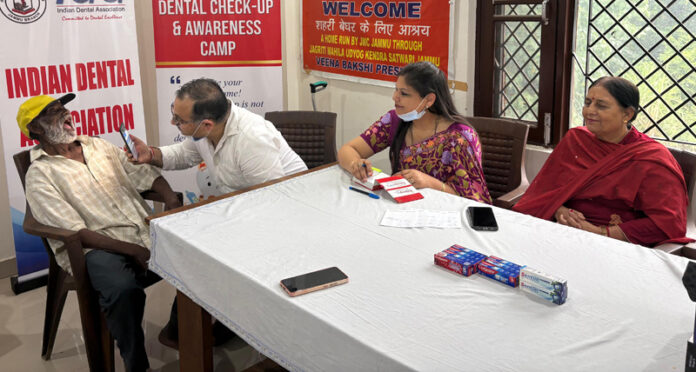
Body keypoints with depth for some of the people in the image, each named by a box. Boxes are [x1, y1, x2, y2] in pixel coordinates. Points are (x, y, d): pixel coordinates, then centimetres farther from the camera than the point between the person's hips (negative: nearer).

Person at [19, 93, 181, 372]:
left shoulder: (98, 146, 18)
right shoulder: (40, 175, -1)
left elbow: (145, 174, 17)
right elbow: (76, 232, -12)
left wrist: (171, 198, -5)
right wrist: (132, 251, -20)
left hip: (147, 233, 6)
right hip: (97, 248, -6)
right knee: (125, 289, -35)